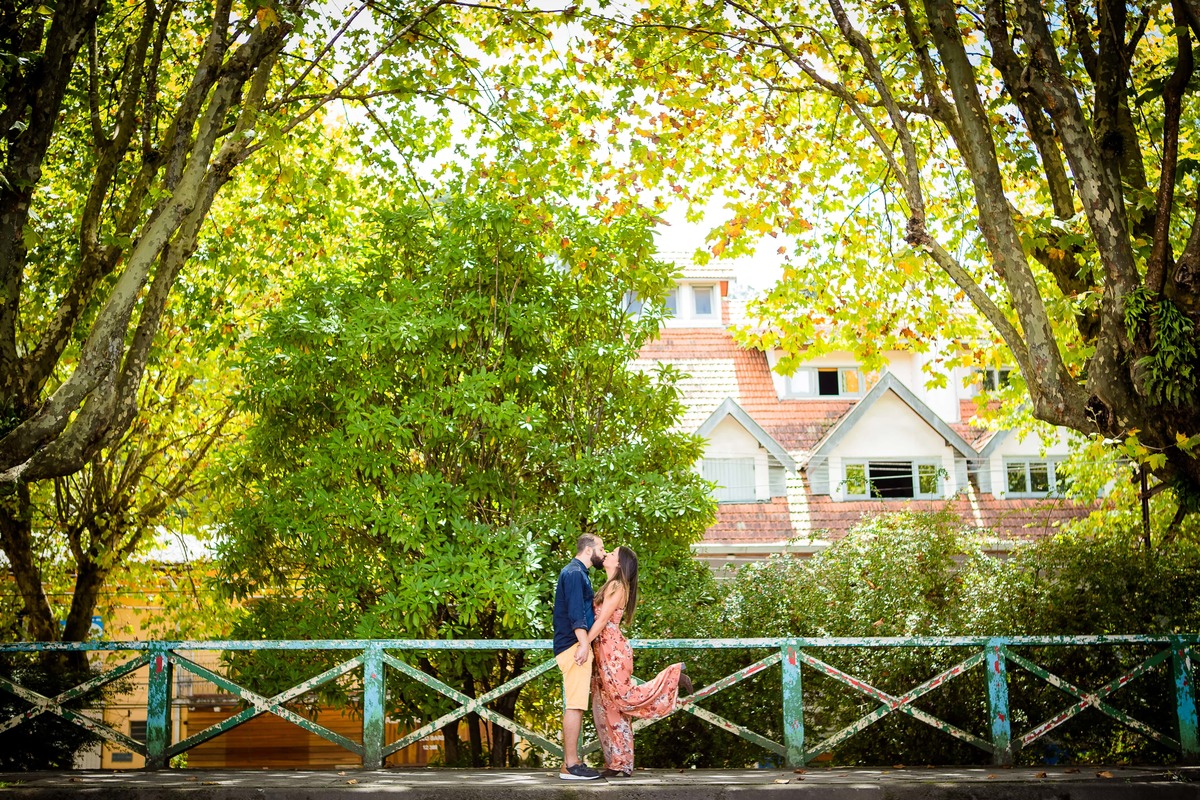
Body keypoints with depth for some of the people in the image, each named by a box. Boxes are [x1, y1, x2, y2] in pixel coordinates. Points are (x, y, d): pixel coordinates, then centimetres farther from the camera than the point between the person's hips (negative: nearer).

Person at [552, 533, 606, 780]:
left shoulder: (577, 573, 22)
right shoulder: (575, 573, -10)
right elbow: (575, 612, -20)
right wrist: (584, 642, -27)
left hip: (576, 647, 11)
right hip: (574, 645, -11)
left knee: (575, 706, 11)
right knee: (575, 705, -12)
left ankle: (571, 762, 14)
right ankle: (571, 765, -12)